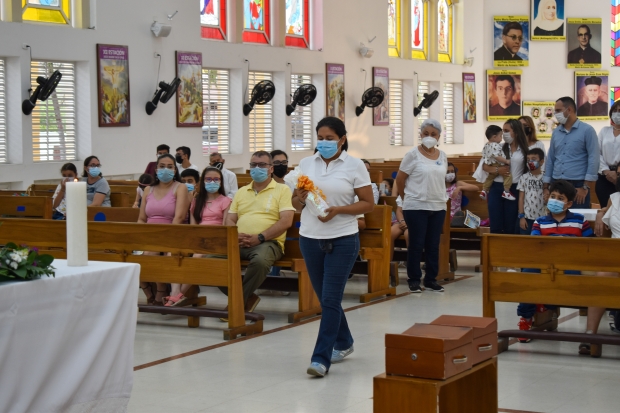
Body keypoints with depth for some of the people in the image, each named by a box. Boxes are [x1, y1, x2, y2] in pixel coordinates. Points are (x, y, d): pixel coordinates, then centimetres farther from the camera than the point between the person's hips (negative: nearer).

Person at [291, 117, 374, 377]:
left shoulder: (355, 166, -4)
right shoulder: (306, 164, 7)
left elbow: (368, 204, -4)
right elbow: (295, 203, 11)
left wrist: (337, 210, -18)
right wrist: (300, 198, -12)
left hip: (342, 240, -4)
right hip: (310, 238, 4)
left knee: (330, 299, -9)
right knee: (325, 298, 14)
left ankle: (321, 358, -7)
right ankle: (343, 342, 35)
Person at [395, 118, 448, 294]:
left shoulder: (442, 156, 7)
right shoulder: (413, 155, -8)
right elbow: (400, 180, -3)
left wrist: (436, 195, 11)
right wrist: (408, 197, 4)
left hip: (438, 207, 5)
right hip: (416, 207, -5)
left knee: (433, 245, 8)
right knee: (416, 244, 0)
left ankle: (431, 279, 16)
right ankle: (414, 279, 9)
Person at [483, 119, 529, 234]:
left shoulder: (524, 150, 0)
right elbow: (484, 166, 8)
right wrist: (497, 169, -10)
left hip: (514, 189, -2)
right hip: (497, 188, 2)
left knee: (511, 226, 4)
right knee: (495, 225, 3)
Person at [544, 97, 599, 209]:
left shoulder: (587, 130, -2)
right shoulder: (556, 132, 14)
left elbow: (594, 159, -7)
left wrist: (585, 187, -13)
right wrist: (546, 187, 11)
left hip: (578, 185, -5)